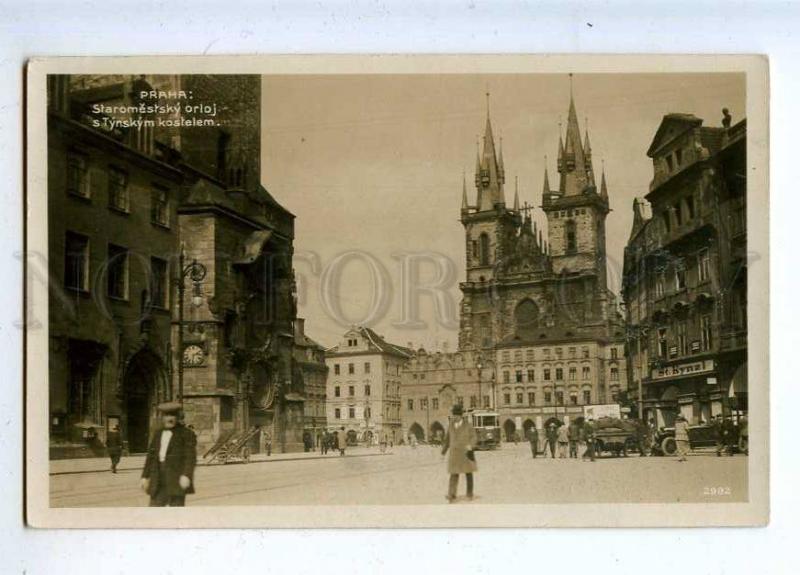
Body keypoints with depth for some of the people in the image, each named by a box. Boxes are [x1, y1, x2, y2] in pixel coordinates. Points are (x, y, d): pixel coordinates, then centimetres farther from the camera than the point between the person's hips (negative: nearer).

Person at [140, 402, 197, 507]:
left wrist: (186, 475, -24)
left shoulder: (187, 434, -4)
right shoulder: (158, 433, 15)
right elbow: (151, 455, 15)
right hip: (159, 480, 6)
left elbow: (191, 456, -12)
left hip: (177, 478, -6)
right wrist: (145, 476, 10)